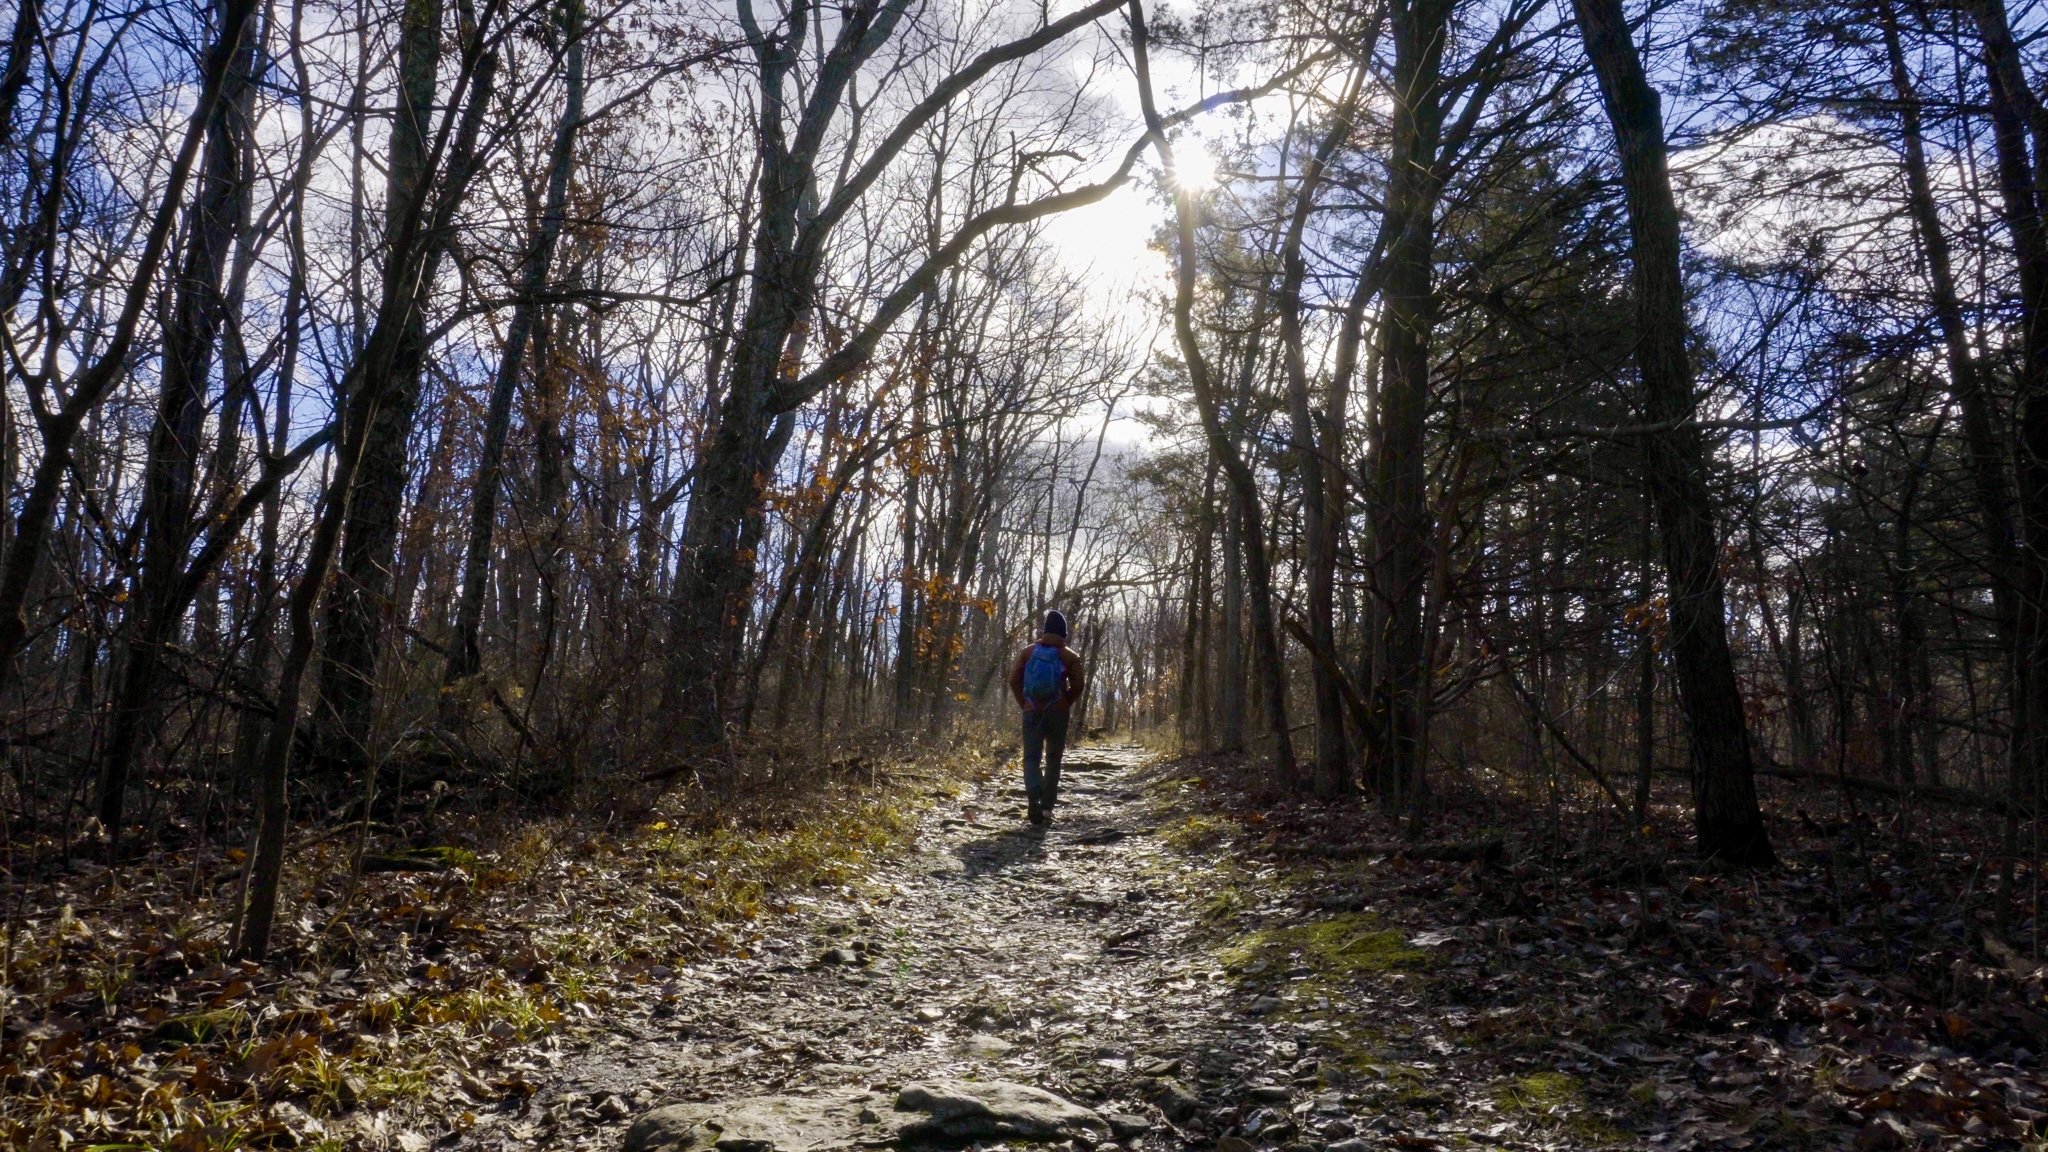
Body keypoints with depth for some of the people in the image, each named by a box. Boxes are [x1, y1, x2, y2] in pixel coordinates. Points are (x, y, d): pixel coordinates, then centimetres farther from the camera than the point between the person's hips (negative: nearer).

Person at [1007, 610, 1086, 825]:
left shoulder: (1028, 652, 3)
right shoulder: (1069, 656, 0)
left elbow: (1014, 679, -2)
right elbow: (1078, 685, -6)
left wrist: (1024, 703, 8)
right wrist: (1065, 704, 8)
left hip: (1032, 713, 0)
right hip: (1058, 714, 0)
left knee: (1031, 758, -1)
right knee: (1053, 759, 12)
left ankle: (1034, 795, -28)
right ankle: (1047, 806, 11)